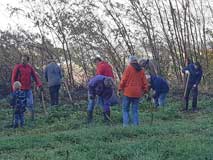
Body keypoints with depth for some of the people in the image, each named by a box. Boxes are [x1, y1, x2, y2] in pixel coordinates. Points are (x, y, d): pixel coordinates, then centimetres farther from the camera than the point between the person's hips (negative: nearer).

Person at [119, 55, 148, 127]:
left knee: (125, 109, 2)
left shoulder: (128, 68, -4)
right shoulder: (141, 70, 10)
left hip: (128, 92, -4)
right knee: (135, 109, 10)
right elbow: (144, 81, 11)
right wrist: (145, 89, 18)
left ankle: (125, 123, -8)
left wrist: (120, 88, -1)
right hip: (137, 93, 4)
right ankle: (136, 124, 5)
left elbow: (124, 79, -7)